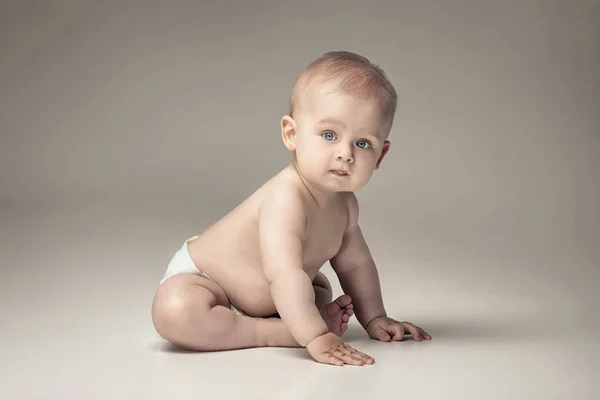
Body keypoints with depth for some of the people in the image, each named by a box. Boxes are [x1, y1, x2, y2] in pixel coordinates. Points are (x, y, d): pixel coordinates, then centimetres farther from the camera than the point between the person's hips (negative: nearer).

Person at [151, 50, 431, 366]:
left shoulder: (344, 204, -8)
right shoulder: (286, 198, -36)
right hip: (198, 277, -9)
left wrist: (374, 319, 5)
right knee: (176, 313, -39)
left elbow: (355, 264, 8)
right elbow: (284, 274, -44)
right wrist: (316, 338, -45)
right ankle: (274, 332, -22)